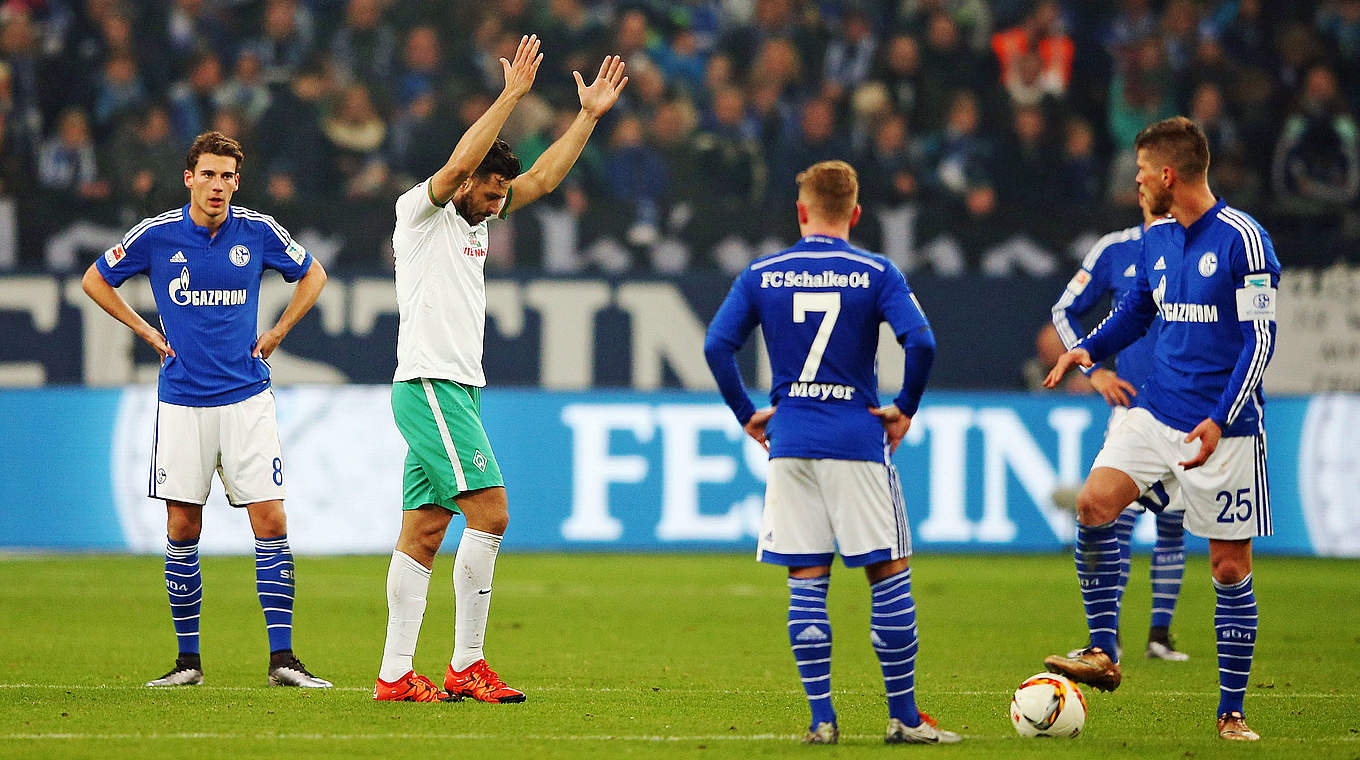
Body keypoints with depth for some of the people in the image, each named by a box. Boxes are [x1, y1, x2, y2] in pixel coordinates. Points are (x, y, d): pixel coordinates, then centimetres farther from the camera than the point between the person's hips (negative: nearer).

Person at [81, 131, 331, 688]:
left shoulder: (259, 232, 0)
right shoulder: (156, 235, -2)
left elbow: (313, 274, 17)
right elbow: (95, 280, 12)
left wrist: (276, 334, 9)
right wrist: (148, 333, 6)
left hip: (246, 396, 0)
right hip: (182, 401, 0)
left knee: (270, 521, -8)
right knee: (182, 528, 1)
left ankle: (282, 658, -5)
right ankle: (188, 659, 12)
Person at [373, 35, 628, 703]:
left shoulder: (473, 220, 18)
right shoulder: (420, 211, -6)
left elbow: (541, 178, 19)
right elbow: (459, 161, -23)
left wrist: (590, 115, 14)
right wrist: (511, 96, -26)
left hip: (457, 391, 9)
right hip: (429, 387, -9)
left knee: (423, 533, 5)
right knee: (489, 514, -14)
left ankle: (395, 674, 2)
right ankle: (466, 666, -12)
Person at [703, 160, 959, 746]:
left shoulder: (762, 275, 5)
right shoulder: (876, 274, -1)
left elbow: (717, 346, 0)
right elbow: (920, 342, -13)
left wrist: (746, 414, 10)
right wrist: (905, 409, 1)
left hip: (790, 442, 2)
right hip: (857, 439, -2)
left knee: (806, 583, 5)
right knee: (888, 576, 4)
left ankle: (821, 718, 2)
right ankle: (903, 716, 4)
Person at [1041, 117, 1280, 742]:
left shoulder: (1242, 239, -12)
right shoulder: (1157, 239, 9)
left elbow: (1260, 338, -14)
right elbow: (1135, 310, 24)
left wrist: (1220, 421, -21)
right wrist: (1089, 350, 4)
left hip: (1226, 430, -6)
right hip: (1158, 411, 6)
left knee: (1230, 566, 0)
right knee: (1094, 504, -16)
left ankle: (1232, 712, 10)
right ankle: (1102, 654, -8)